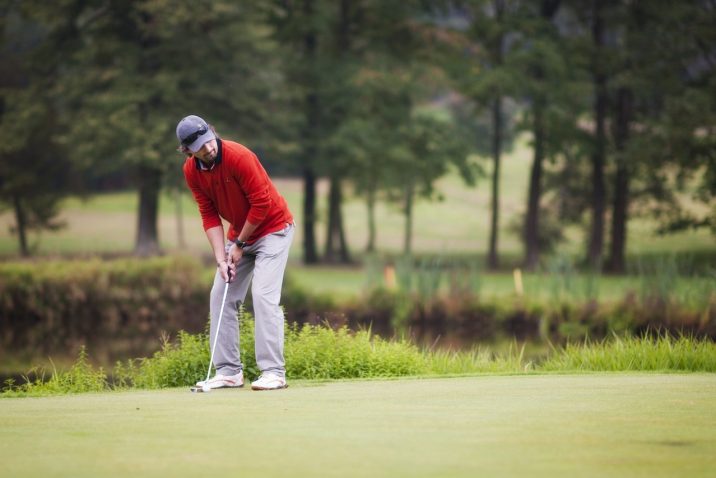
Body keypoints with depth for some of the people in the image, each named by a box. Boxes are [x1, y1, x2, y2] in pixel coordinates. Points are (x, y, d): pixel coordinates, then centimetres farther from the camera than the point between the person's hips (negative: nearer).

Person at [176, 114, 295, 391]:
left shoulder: (239, 157, -26)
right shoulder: (191, 171, -8)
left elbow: (262, 204, -22)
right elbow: (209, 216, -4)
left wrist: (240, 244, -15)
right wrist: (221, 259, -14)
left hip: (272, 228, -7)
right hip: (239, 233, 7)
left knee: (264, 296, -17)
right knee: (221, 297, 2)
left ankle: (273, 372, -17)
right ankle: (229, 371, 6)